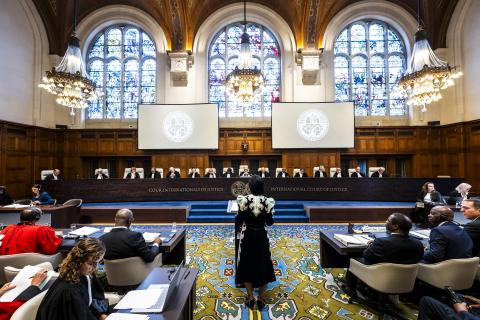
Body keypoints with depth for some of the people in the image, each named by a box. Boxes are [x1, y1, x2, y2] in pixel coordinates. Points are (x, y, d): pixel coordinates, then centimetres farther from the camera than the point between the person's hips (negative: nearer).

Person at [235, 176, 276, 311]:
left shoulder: (244, 200, -15)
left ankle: (250, 298, 22)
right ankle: (261, 299, 24)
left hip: (247, 237, -1)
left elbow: (238, 221, -10)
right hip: (261, 237, 1)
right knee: (263, 266, 16)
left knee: (246, 265, 16)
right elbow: (270, 222, -4)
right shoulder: (268, 201, -12)